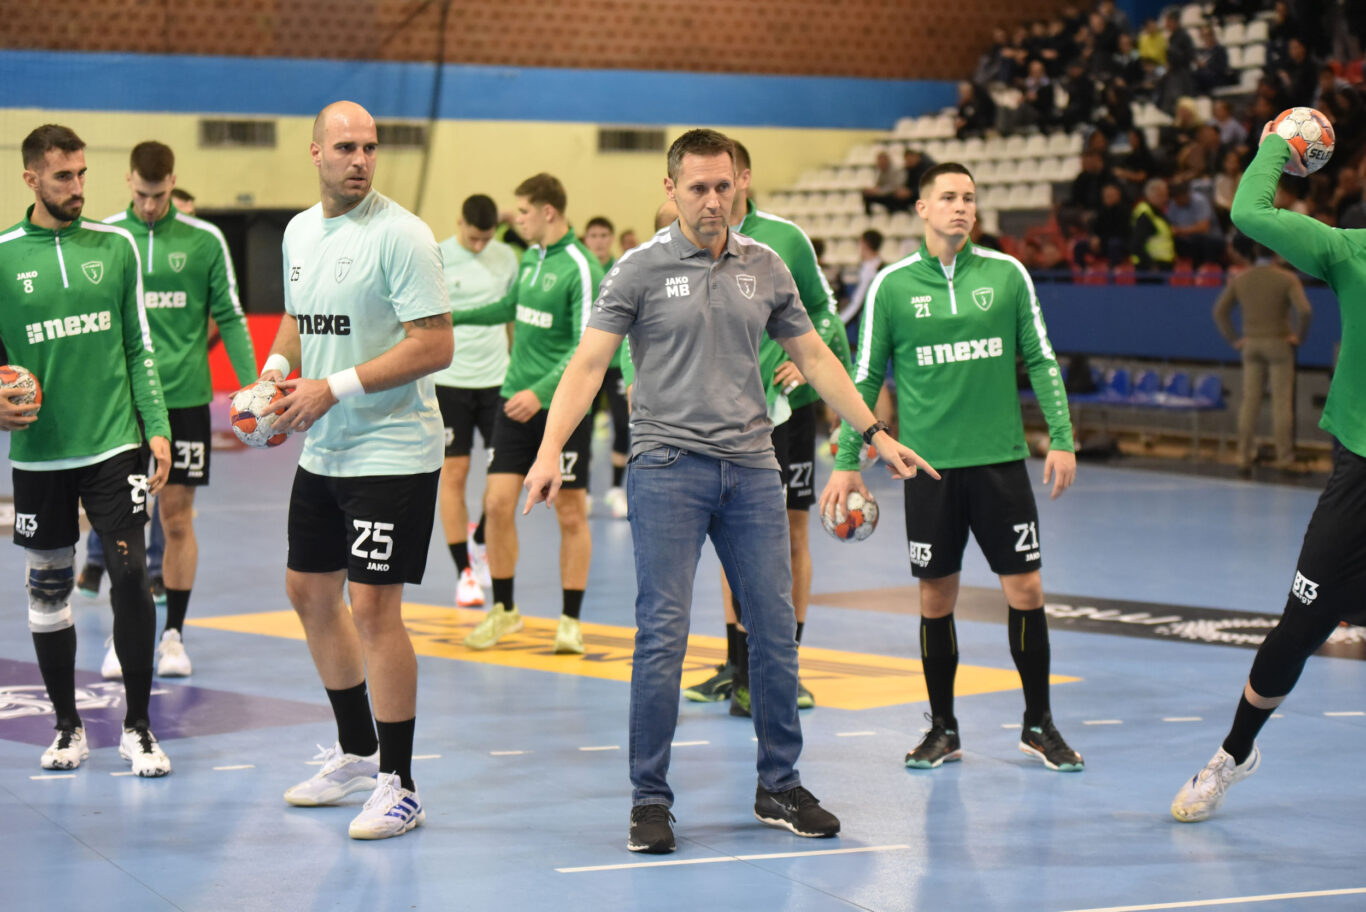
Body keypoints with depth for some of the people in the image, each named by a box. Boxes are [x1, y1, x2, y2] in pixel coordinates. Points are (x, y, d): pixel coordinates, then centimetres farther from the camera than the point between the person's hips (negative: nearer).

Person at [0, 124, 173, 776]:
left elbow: (139, 346, 8)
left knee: (131, 576, -8)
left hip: (114, 446, 0)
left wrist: (156, 427, 1)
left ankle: (138, 727, 4)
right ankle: (67, 726, 22)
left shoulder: (115, 247, 4)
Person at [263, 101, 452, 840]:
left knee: (373, 607, -10)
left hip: (392, 452, -8)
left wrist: (336, 388, -20)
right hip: (320, 451, 8)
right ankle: (356, 752, 33)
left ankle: (398, 786, 0)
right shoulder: (299, 231, 10)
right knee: (310, 591, 16)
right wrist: (276, 367, 2)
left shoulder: (400, 235, -14)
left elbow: (435, 345, -19)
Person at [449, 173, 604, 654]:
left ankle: (570, 621, 11)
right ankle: (503, 610, 15)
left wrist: (541, 392, -30)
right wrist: (453, 317, 31)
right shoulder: (531, 256, 9)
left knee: (571, 513, 1)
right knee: (497, 502, 1)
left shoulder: (581, 268, -15)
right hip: (517, 397, 7)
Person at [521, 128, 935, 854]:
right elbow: (588, 363, -8)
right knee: (662, 635, -6)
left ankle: (779, 786, 19)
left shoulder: (765, 268, 9)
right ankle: (650, 800, 4)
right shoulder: (640, 269, -3)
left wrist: (877, 433, 16)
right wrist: (551, 448, -21)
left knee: (774, 629, 5)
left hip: (751, 467, 4)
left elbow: (814, 358, 18)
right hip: (667, 466, -4)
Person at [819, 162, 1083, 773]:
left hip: (1000, 459, 1)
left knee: (1025, 590, 0)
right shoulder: (892, 285, 2)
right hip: (929, 465, 0)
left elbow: (1041, 360, 7)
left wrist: (1061, 438, 0)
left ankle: (1039, 724, 15)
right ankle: (942, 729, 19)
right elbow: (867, 378, 6)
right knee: (936, 598, 5)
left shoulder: (1007, 274, 3)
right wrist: (847, 461, 3)